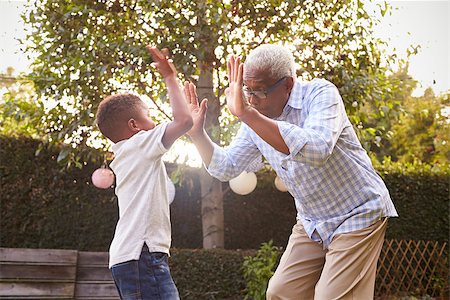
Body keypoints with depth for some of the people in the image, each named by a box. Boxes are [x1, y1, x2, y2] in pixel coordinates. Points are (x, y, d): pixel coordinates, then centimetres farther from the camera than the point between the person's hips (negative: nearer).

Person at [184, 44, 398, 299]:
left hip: (358, 214, -7)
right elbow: (225, 168, 8)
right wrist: (197, 133, -9)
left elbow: (316, 150, -40)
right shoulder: (256, 122, -1)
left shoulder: (321, 93, -21)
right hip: (312, 222, 7)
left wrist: (247, 114, -44)